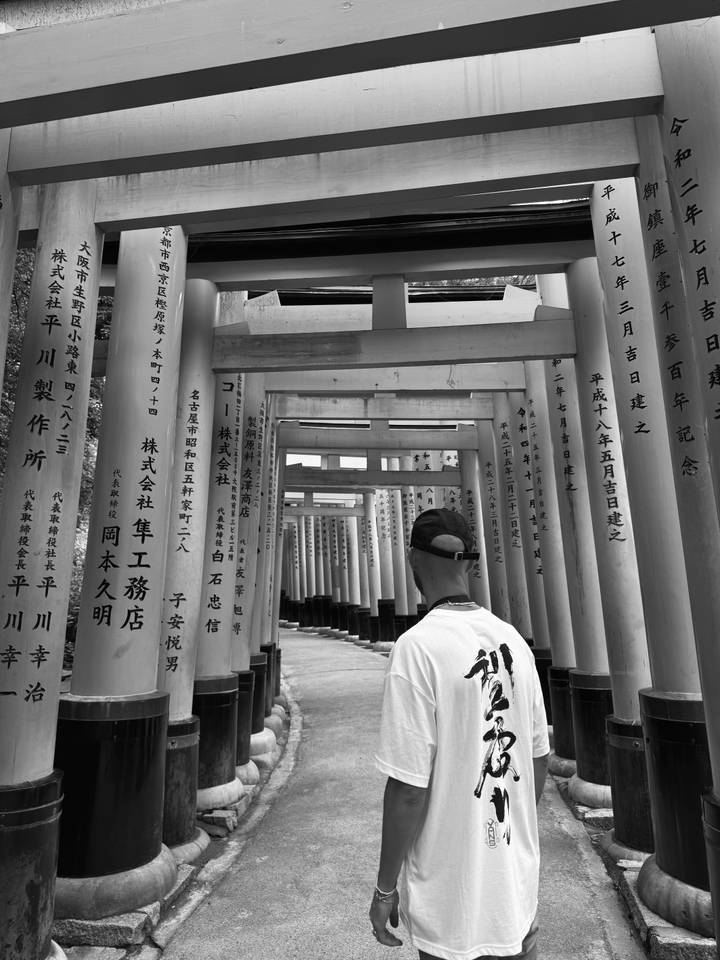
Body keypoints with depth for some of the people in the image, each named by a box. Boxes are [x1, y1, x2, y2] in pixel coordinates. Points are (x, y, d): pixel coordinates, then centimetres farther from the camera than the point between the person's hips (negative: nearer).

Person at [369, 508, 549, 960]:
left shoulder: (418, 646, -22)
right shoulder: (513, 640, -4)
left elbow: (408, 787, -20)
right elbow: (539, 757, 6)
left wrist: (386, 887, -6)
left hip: (451, 899, -5)